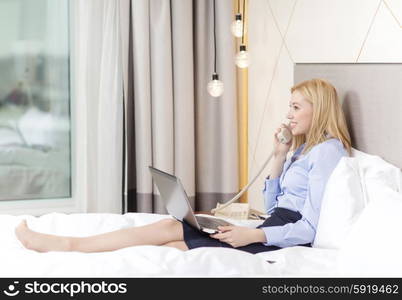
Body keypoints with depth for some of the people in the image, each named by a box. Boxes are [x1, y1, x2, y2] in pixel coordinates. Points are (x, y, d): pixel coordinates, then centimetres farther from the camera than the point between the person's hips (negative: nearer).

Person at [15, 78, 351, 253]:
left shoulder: (327, 150, -9)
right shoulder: (304, 148, 22)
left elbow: (311, 228, -18)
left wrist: (253, 235, -23)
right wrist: (279, 157, 9)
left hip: (286, 240, -9)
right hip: (270, 232, 9)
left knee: (173, 239, -14)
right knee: (172, 227, -6)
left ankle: (67, 245, -13)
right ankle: (67, 244, -11)